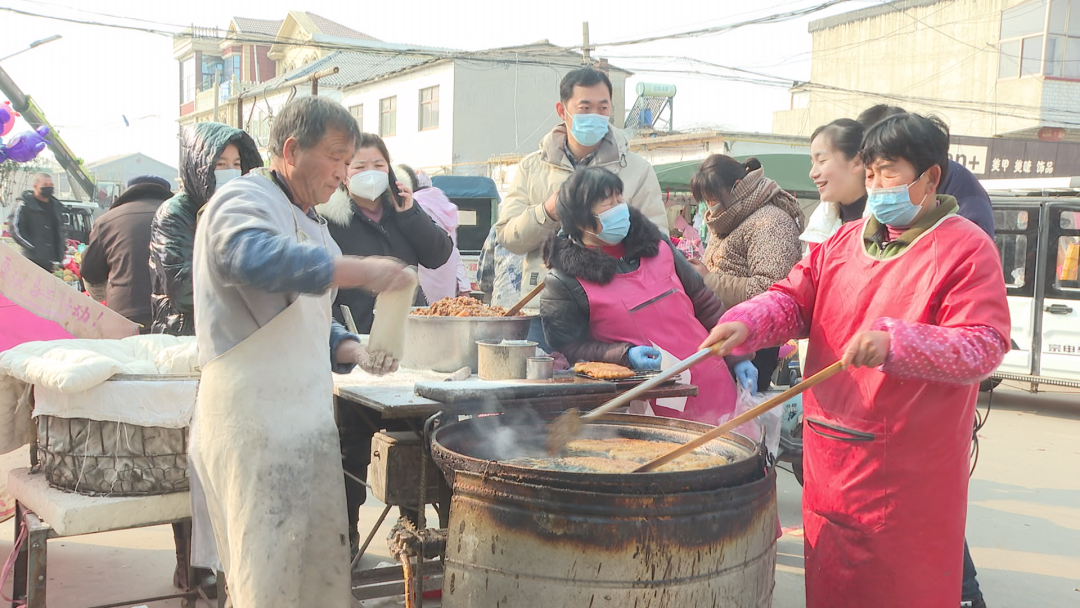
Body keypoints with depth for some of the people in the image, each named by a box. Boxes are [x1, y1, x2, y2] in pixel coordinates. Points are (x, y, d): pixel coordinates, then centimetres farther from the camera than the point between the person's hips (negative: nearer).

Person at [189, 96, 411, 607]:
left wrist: (353, 352, 8)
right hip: (254, 420, -9)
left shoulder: (307, 222, 22)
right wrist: (360, 271, -33)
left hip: (306, 418, 9)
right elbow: (256, 258, -35)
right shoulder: (244, 200, -9)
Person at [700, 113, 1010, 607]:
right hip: (830, 460, 6)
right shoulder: (844, 241, 12)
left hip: (910, 474, -5)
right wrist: (745, 323, -14)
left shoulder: (967, 248, -7)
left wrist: (895, 344, -30)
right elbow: (793, 298, 7)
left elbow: (984, 346, -17)